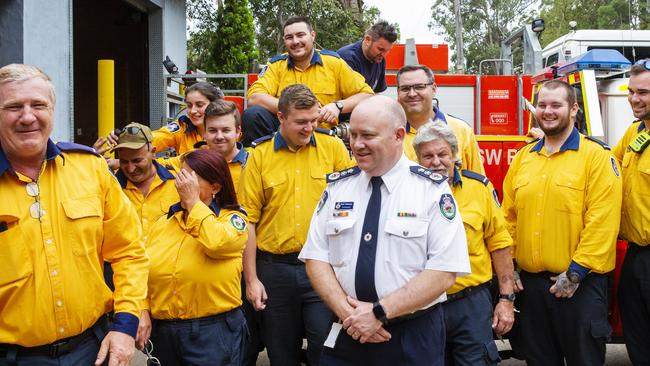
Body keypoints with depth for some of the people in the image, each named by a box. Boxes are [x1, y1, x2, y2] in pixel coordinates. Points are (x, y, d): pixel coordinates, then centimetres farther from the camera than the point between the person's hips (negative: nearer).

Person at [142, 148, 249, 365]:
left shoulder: (233, 218, 0)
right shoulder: (163, 223, 11)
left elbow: (216, 243, -23)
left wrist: (193, 201, -12)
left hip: (214, 330, -4)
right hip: (162, 330, 4)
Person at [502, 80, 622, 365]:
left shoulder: (597, 156, -7)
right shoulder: (523, 157, 10)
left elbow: (602, 221, -14)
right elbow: (509, 216, 12)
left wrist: (576, 272, -17)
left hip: (581, 283, -5)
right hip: (530, 282, 5)